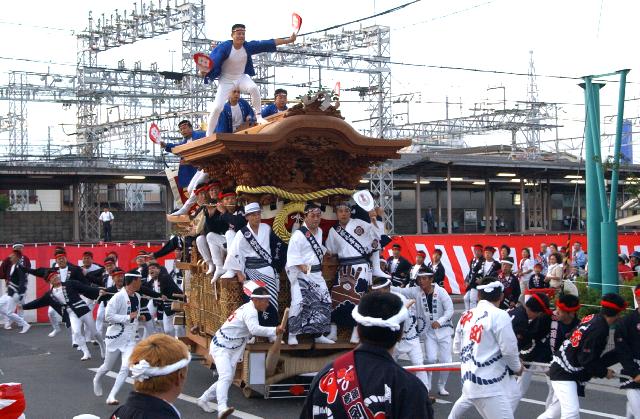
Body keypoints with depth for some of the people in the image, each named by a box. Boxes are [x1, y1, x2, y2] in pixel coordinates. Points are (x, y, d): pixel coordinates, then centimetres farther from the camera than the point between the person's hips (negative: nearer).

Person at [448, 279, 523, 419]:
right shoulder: (499, 315, -12)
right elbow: (509, 348, -12)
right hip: (489, 383, -8)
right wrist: (517, 367, 6)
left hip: (469, 376, 8)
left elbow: (457, 348, 16)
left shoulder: (466, 316, 8)